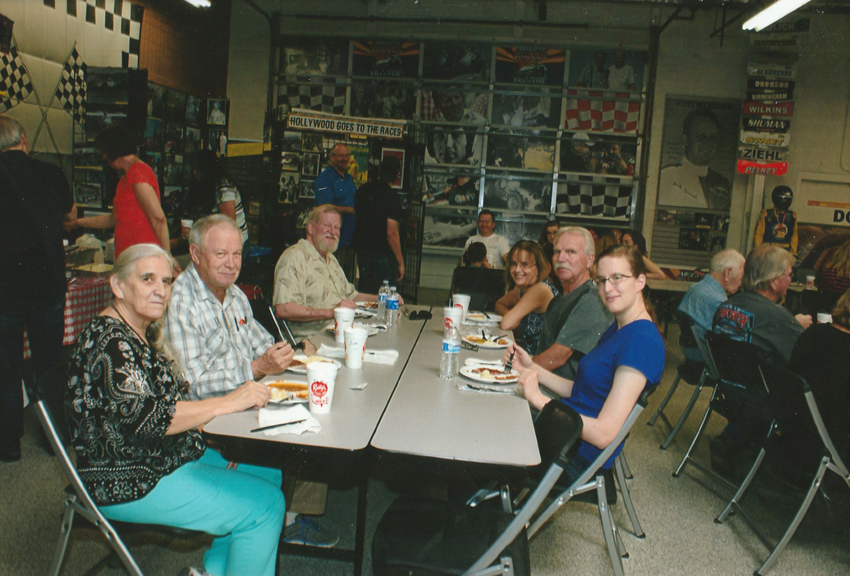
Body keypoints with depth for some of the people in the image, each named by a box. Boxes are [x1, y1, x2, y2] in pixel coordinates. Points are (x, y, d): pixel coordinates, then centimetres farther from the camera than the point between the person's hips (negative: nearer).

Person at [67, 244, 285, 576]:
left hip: (169, 458, 10)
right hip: (130, 486, -10)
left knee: (268, 474, 7)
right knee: (266, 506, -14)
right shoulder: (111, 342, -20)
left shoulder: (142, 335, 11)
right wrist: (229, 402, -27)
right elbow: (145, 418, -29)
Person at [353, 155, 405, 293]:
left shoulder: (363, 190, 4)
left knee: (364, 293, 15)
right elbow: (391, 232, -19)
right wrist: (400, 262, -14)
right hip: (384, 254, -6)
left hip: (362, 249, 6)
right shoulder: (392, 197, -15)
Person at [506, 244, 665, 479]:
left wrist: (539, 399, -21)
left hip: (578, 456, -8)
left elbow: (603, 434, -25)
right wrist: (531, 367, 2)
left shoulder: (643, 342, -22)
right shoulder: (617, 328, 8)